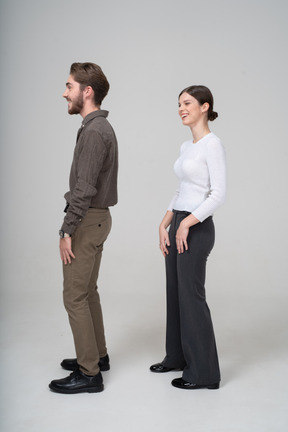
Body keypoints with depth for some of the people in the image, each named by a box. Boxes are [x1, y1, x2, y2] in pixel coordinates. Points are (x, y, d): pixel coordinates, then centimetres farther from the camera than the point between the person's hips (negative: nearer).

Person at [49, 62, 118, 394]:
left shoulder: (93, 131, -19)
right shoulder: (100, 127, 13)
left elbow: (84, 188, -24)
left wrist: (67, 231, -20)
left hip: (88, 222, -10)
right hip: (96, 218, 10)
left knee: (75, 297, -3)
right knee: (87, 292, 18)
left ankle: (89, 373, 6)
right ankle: (97, 356, 31)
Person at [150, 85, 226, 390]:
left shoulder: (212, 144, -14)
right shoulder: (187, 146, 14)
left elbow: (218, 193, -20)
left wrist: (186, 224, -21)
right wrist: (164, 224, 9)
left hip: (196, 228, -9)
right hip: (178, 226, 9)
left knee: (191, 296, -3)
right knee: (175, 293, 16)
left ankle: (204, 372, 10)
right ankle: (177, 356, 31)